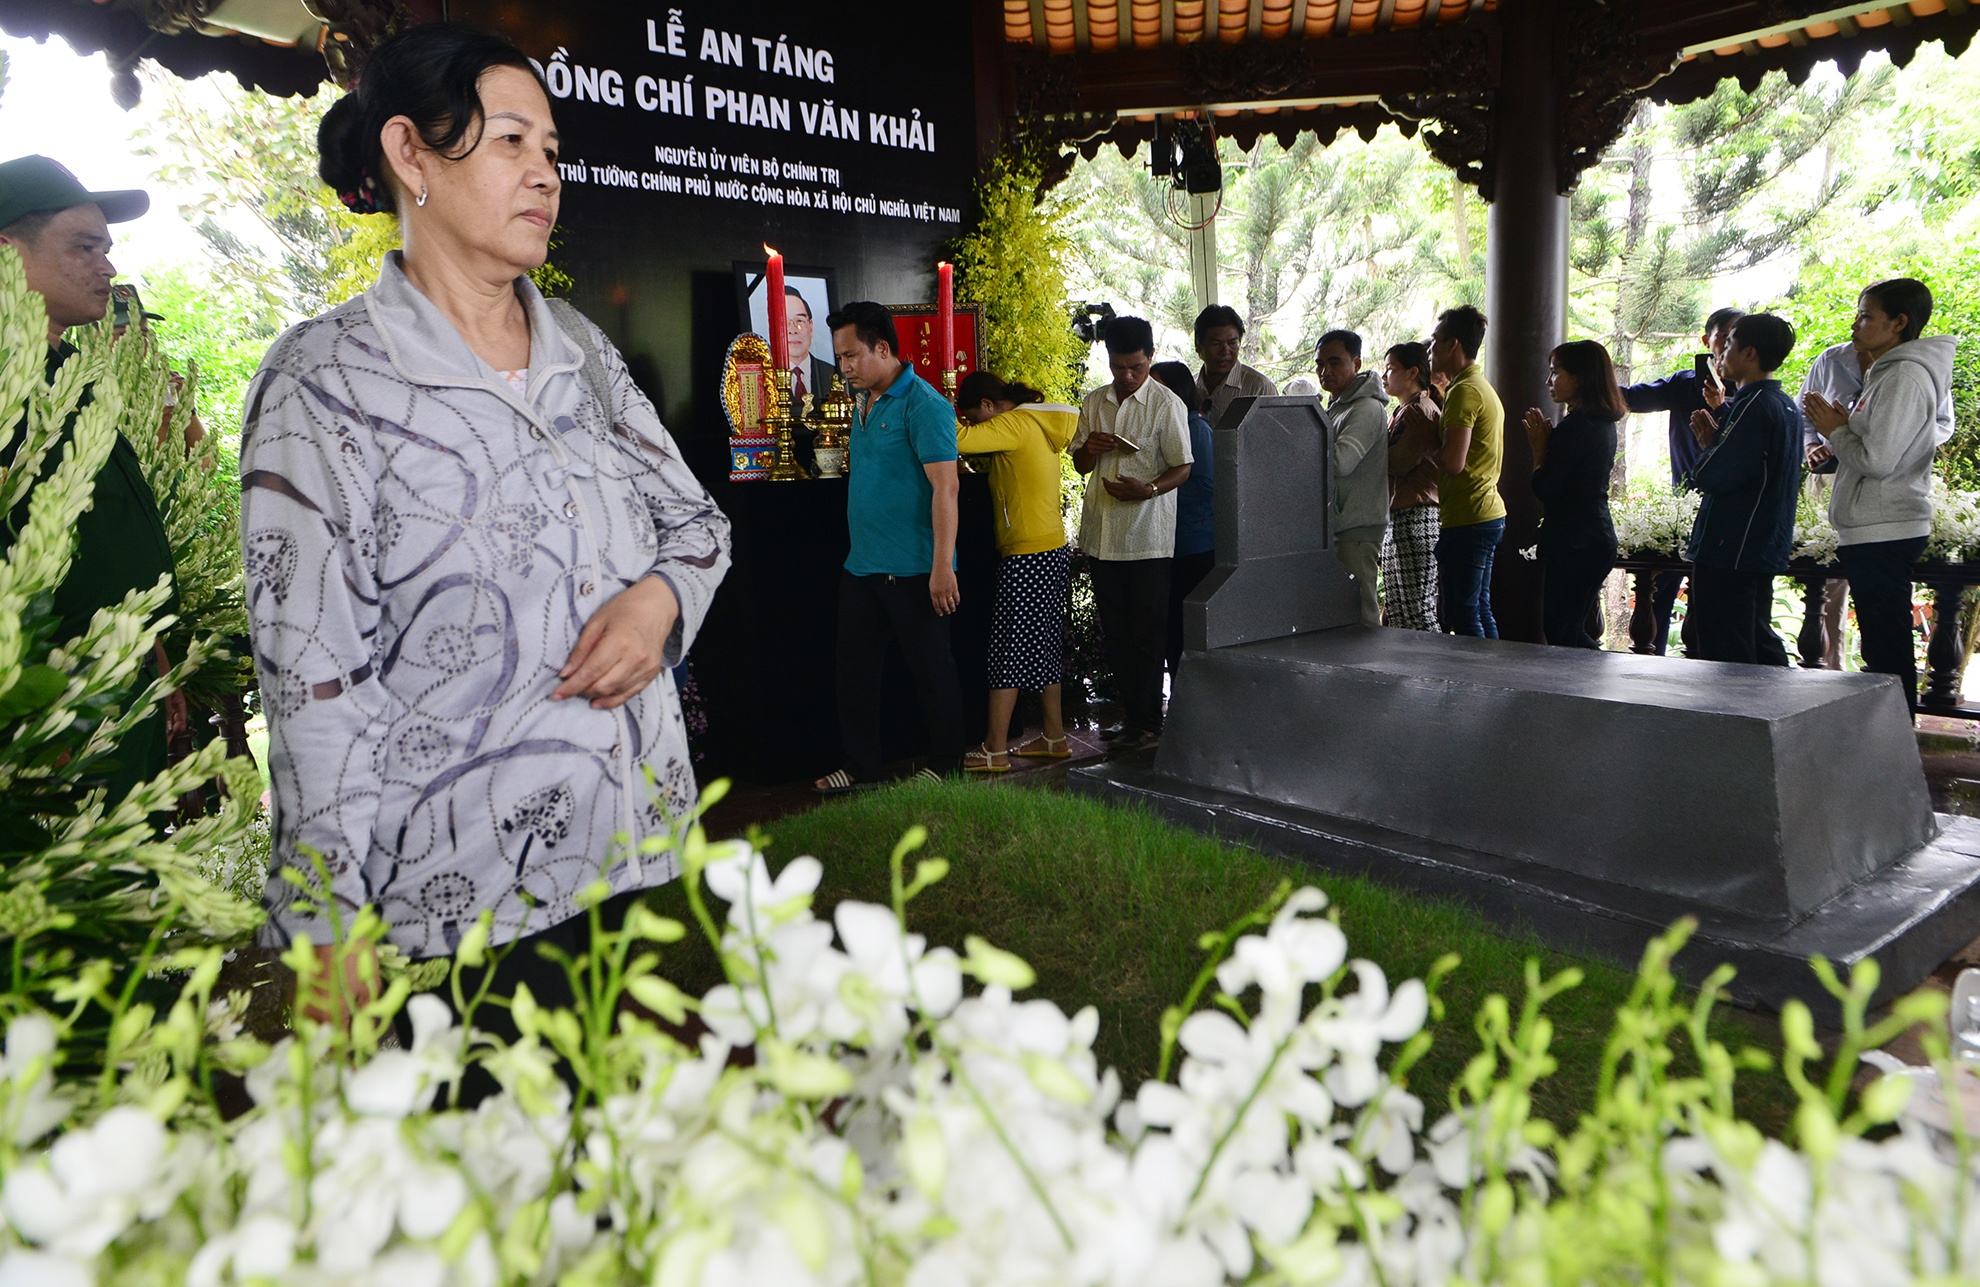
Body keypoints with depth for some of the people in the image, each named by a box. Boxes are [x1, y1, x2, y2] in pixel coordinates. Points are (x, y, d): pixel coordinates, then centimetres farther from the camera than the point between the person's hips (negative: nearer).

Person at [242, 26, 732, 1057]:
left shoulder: (582, 350, 9)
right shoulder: (326, 381, -8)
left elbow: (696, 521, 15)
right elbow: (315, 682, -11)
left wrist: (661, 596, -10)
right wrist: (330, 936, -12)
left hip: (635, 848, 5)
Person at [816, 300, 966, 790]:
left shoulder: (923, 405, -13)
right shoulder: (863, 403, 13)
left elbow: (945, 486, -19)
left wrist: (943, 567, -24)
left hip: (911, 570, -8)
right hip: (861, 565, 8)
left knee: (931, 670, 5)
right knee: (855, 669, 11)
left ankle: (946, 766, 20)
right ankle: (861, 767, 23)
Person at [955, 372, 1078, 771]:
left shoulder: (1014, 424, -13)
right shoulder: (1042, 421, 14)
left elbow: (959, 440, -24)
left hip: (1025, 558, -9)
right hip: (1053, 550, 9)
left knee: (1008, 649, -4)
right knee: (1043, 647, 15)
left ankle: (996, 750, 1)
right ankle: (1054, 737, 22)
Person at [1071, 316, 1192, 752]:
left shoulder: (1167, 404, -4)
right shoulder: (1093, 403, 12)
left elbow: (1182, 468, -5)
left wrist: (1147, 490, -23)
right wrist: (1088, 448, -5)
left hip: (1148, 535, -5)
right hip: (1102, 532, 5)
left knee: (1146, 633, -1)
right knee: (1114, 632, 10)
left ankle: (1148, 721, 9)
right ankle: (1131, 713, 21)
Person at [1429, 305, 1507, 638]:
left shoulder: (1464, 391, -14)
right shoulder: (1485, 388, 19)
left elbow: (1453, 462, -23)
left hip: (1466, 520, -10)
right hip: (1489, 513, 10)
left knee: (1461, 616, -6)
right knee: (1481, 611, 14)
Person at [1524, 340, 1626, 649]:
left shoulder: (1576, 426, -17)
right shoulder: (1604, 424, 13)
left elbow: (1544, 488, -17)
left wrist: (1539, 445, -5)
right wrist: (1548, 441, 10)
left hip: (1571, 542, -10)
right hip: (1599, 538, 10)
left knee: (1560, 635, -3)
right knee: (1572, 632, 17)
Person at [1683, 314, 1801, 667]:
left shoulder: (1754, 406, -16)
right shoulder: (1787, 406, 14)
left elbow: (1710, 478, -22)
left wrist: (1708, 443, -3)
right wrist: (1715, 440, 7)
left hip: (1728, 552, -10)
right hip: (1765, 550, 10)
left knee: (1724, 655, -4)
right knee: (1760, 645, 18)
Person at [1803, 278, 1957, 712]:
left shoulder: (1906, 377, -13)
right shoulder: (1887, 373, 17)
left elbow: (1878, 460, -20)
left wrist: (1834, 430, -5)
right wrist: (1845, 427, 7)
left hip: (1883, 534, -11)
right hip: (1875, 531, 11)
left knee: (1887, 652, -7)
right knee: (1885, 648, 15)